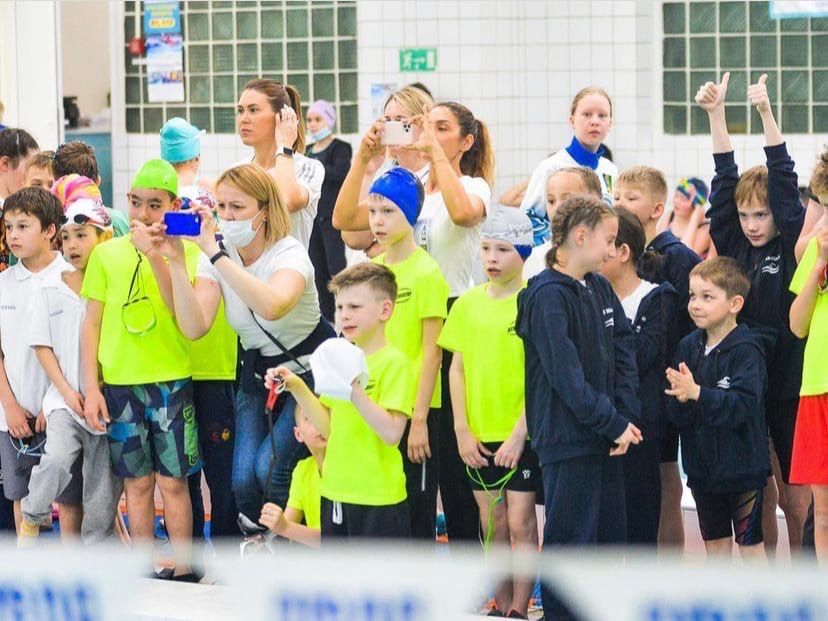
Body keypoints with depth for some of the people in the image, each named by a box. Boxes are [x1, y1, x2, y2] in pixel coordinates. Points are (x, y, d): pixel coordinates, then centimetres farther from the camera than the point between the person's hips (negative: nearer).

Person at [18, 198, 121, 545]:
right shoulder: (52, 289, 4)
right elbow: (42, 346, 5)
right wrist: (67, 392, -5)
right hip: (65, 397, 0)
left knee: (103, 491, 3)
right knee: (57, 458, -24)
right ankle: (31, 519, 0)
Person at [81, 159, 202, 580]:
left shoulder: (186, 252, 1)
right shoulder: (107, 254, 5)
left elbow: (182, 311, -13)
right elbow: (91, 323, 7)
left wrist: (155, 255, -20)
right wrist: (91, 386, 0)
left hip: (172, 381, -2)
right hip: (120, 383, 2)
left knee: (173, 480, 0)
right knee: (137, 482, 7)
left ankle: (183, 573, 8)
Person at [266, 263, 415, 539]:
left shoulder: (393, 362, -12)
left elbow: (392, 433, -22)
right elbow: (330, 428, 12)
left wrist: (355, 391, -29)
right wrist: (298, 388, 2)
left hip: (378, 498, -8)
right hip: (336, 493, 8)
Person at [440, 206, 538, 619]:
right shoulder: (469, 303, 6)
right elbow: (457, 368, 9)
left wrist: (519, 434, -15)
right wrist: (462, 430, 1)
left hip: (521, 434, -5)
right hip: (479, 436, 5)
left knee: (520, 523, -3)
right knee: (492, 525, 11)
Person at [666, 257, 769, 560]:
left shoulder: (746, 350, -14)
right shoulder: (689, 347, 3)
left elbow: (744, 404, -26)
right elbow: (676, 415, 1)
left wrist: (697, 393, -34)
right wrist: (681, 399, -21)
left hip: (741, 464, -6)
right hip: (703, 464, 6)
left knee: (750, 543, 2)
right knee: (715, 543, 15)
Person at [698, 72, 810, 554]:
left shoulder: (791, 249, -2)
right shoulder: (734, 248, 7)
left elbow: (785, 184, -9)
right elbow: (724, 179, 5)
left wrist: (767, 114, -15)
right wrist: (716, 114, 1)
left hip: (788, 383, -3)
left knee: (795, 497, 1)